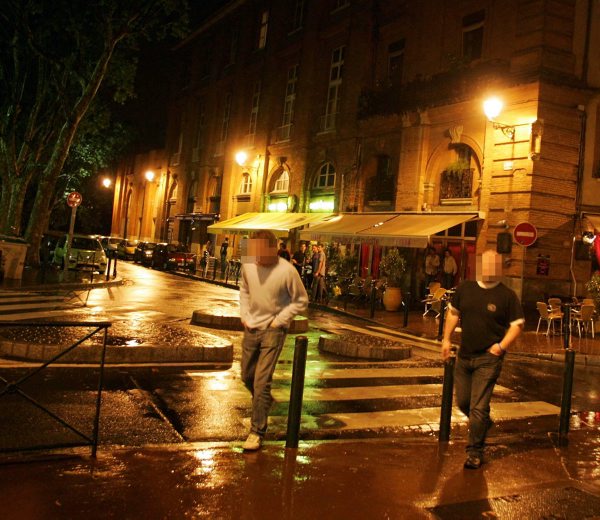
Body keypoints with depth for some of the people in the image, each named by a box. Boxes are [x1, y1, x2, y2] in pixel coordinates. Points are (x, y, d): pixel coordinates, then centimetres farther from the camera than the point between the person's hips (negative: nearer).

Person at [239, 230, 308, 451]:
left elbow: (301, 301, -7)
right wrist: (244, 315, 4)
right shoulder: (248, 264, -6)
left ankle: (257, 432, 4)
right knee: (247, 376, 17)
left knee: (261, 381, -9)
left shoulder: (287, 271, -19)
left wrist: (279, 321, -11)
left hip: (273, 331, -5)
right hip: (251, 328, 5)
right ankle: (264, 403, 46)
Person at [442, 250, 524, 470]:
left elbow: (517, 324, -4)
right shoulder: (465, 288, 3)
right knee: (463, 402, 16)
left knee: (478, 407, -5)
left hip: (488, 359, -5)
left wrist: (502, 346, -15)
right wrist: (446, 339, 11)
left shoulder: (507, 295, -8)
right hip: (464, 356, 5)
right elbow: (454, 313, 15)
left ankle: (475, 451, 10)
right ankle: (484, 423, 46)